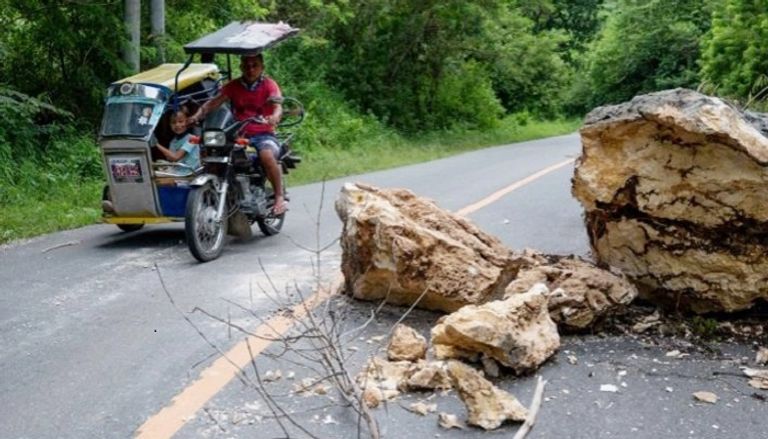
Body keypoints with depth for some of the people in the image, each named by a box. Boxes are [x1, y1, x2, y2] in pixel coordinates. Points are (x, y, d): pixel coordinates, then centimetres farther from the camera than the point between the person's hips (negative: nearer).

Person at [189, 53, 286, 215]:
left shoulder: (269, 84, 1)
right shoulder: (234, 86, 11)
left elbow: (278, 106, -16)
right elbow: (214, 101, 0)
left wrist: (274, 117, -40)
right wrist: (197, 115, -19)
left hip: (263, 134, -4)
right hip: (239, 135, 4)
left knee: (267, 155, -37)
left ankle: (279, 197, -22)